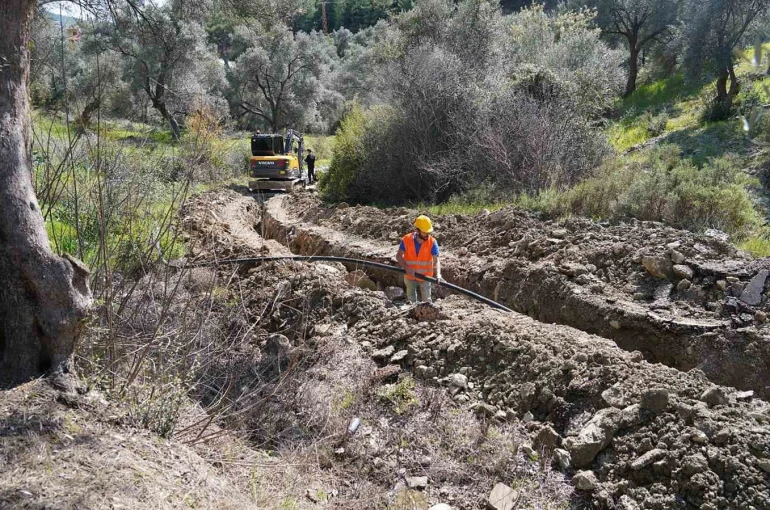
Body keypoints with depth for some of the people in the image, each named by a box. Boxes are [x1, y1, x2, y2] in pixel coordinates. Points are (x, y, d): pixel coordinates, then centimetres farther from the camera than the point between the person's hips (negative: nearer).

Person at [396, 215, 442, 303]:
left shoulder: (432, 242, -19)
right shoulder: (406, 240, -18)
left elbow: (436, 261, -23)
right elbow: (398, 256, -13)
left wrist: (438, 274, -40)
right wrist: (406, 268, -29)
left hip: (425, 276, -1)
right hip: (410, 276, 1)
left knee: (426, 300, 9)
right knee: (411, 300, 18)